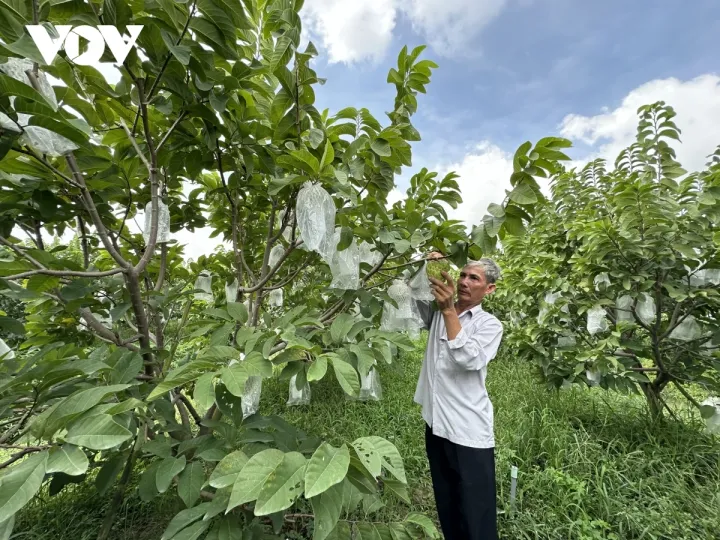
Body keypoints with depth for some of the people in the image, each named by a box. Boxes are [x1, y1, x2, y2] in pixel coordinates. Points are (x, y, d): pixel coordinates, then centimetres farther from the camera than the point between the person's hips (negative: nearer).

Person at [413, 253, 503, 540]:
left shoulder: (490, 325, -5)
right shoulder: (437, 313, 8)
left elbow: (468, 359, -22)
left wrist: (449, 310, -28)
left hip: (469, 433, -4)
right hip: (436, 424, 5)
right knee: (447, 510, 20)